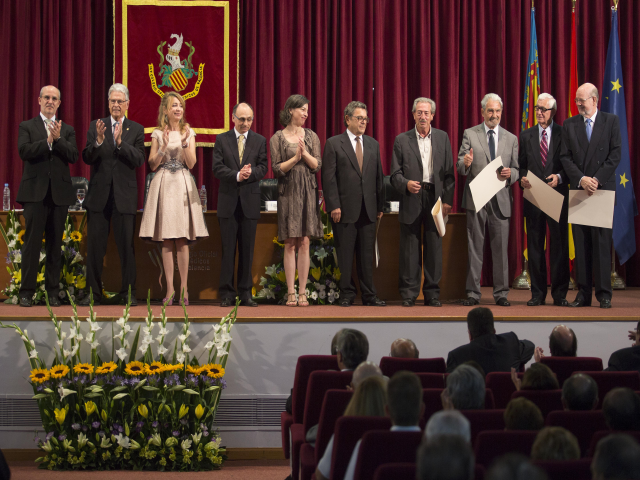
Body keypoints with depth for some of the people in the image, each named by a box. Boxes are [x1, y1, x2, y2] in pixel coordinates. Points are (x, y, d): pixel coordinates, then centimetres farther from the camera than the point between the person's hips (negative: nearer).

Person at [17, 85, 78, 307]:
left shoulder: (67, 130, 14)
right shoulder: (27, 127, 9)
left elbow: (73, 156, -2)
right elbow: (24, 151, -9)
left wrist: (58, 139, -15)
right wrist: (48, 141, -17)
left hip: (59, 193, 2)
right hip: (35, 191, -2)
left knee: (55, 245, 4)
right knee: (32, 243, -5)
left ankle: (53, 292, 9)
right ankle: (26, 292, -2)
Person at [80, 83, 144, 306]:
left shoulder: (136, 129, 6)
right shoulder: (96, 126, 8)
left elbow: (139, 160, -5)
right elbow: (87, 158, 0)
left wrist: (120, 142, -18)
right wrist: (98, 141, -18)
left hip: (124, 195, -1)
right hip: (99, 194, 1)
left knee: (126, 245, 0)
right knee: (95, 246, 2)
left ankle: (128, 292, 7)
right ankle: (94, 293, 8)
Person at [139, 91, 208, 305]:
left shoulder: (189, 133, 8)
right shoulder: (158, 133, 6)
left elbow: (191, 164, -1)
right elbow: (152, 165, 2)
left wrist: (184, 143, -15)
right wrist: (164, 146, -12)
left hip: (183, 186, 0)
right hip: (164, 186, 0)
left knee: (182, 241, -2)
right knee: (166, 241, -1)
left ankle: (183, 287, 1)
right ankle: (170, 288, 1)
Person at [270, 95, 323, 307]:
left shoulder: (311, 136, 9)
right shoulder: (277, 138, 2)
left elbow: (317, 165, 2)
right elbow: (277, 168, -3)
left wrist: (305, 153, -13)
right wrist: (295, 158, -14)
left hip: (307, 193, 2)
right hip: (288, 193, -2)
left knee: (304, 243, -1)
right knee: (290, 244, -2)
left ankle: (302, 293, 1)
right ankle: (290, 293, 0)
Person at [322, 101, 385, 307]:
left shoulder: (373, 145, 14)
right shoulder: (334, 144, 0)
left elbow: (378, 176, 15)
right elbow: (329, 177, -5)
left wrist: (380, 206, 9)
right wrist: (334, 205, -12)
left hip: (368, 209, 4)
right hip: (345, 209, -4)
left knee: (367, 254, 6)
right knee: (345, 255, 0)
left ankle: (369, 296, 11)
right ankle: (346, 295, 8)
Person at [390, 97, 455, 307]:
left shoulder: (442, 138, 10)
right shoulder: (402, 140, 6)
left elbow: (449, 172, 7)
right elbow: (395, 173, 4)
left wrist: (447, 200, -1)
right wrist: (406, 184, -17)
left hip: (435, 197, 1)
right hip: (411, 199, -1)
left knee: (434, 248, 3)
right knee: (410, 249, 0)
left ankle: (432, 293, 9)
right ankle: (408, 293, 6)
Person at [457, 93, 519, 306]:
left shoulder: (511, 139, 12)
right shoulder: (470, 134, 6)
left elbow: (516, 170, 11)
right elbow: (460, 168, 0)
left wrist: (510, 174, -12)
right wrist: (465, 164, -23)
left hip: (500, 200, 2)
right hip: (476, 199, -1)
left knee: (500, 248, 2)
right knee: (474, 248, 1)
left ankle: (501, 293, 9)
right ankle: (473, 293, 6)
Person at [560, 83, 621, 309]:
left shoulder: (611, 121, 3)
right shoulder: (569, 125, 9)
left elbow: (615, 155, -3)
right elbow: (566, 157, 4)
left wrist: (597, 179, -12)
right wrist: (581, 179, -11)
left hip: (603, 188, -3)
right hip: (578, 189, 3)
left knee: (602, 242, -4)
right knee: (581, 244, 3)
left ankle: (604, 294, 0)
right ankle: (583, 293, 6)